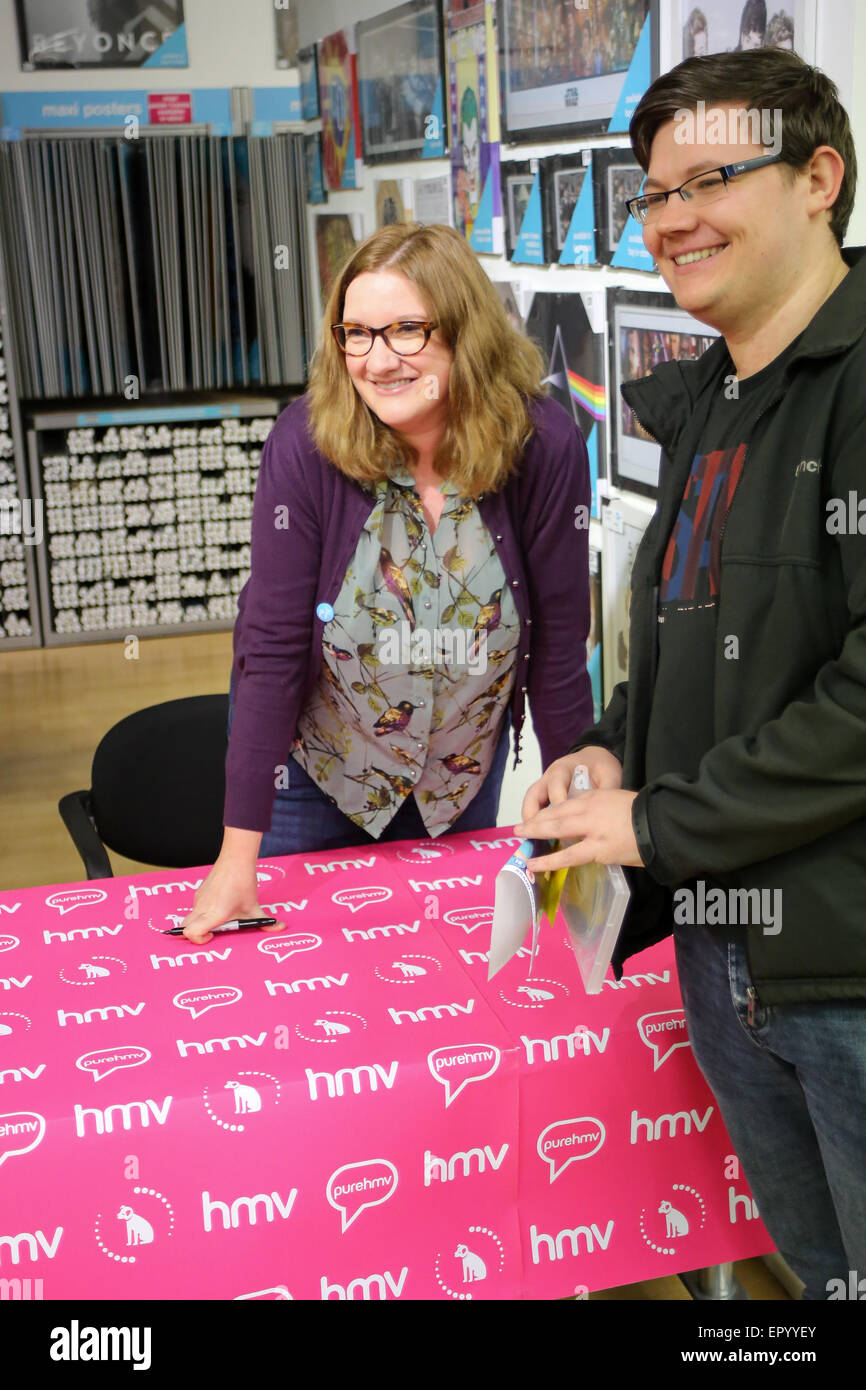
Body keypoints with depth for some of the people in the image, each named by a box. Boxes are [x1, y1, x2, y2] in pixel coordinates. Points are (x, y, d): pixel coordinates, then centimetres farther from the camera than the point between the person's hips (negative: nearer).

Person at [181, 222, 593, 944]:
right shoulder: (307, 441, -25)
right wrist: (238, 855, -23)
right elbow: (271, 647, -23)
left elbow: (558, 644, -14)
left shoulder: (543, 445, -22)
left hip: (464, 764, 1)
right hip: (311, 760, -1)